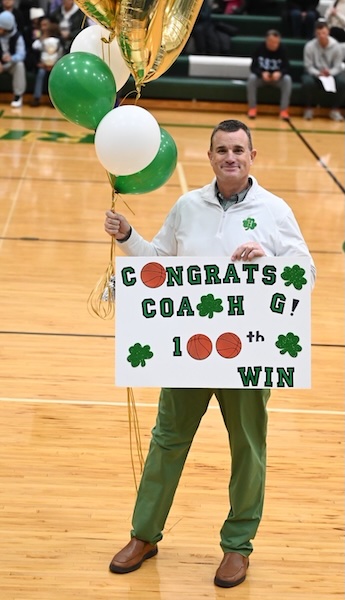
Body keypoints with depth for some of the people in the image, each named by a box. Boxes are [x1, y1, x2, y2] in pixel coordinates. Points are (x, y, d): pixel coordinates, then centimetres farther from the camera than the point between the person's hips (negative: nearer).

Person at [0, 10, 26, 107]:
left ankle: (18, 96, -21)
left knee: (20, 65, -33)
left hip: (11, 64, 0)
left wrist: (11, 58, -46)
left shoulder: (17, 37, -14)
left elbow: (21, 54, -23)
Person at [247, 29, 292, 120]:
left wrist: (279, 73, -38)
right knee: (251, 78, -31)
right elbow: (253, 67, -13)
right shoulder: (260, 48, -14)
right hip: (262, 76, 0)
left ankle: (284, 110, -28)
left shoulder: (282, 49, -13)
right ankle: (252, 108, -21)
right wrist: (262, 73, -35)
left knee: (288, 79, -30)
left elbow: (286, 67, -14)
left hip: (277, 77, 0)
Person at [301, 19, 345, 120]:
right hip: (315, 74, -1)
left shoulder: (336, 46, -10)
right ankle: (309, 108, -8)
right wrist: (319, 74, -30)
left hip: (332, 73, 1)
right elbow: (309, 66, -10)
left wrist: (330, 73, -31)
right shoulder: (309, 46, -12)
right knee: (307, 82, -35)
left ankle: (335, 110, -10)